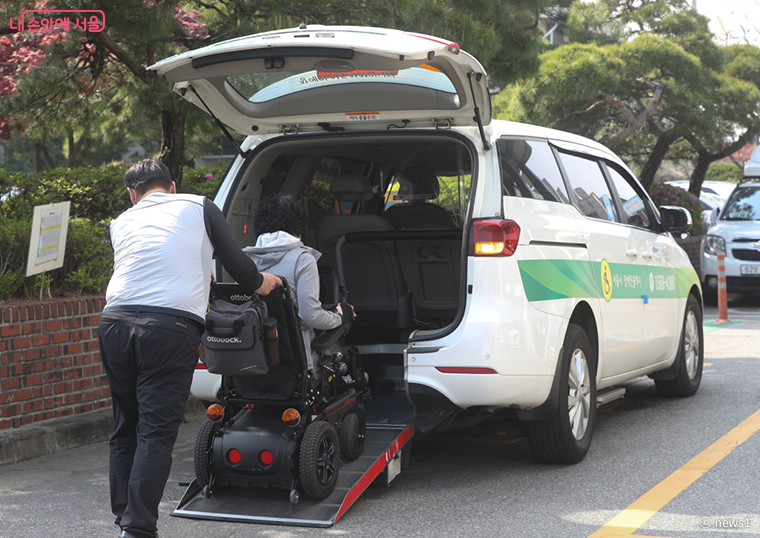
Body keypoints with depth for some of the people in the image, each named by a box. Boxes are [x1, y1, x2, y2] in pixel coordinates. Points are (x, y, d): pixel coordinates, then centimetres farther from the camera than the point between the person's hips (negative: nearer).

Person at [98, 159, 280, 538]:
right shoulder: (199, 208, 14)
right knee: (156, 432, -5)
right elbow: (236, 262, 13)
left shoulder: (121, 223, 24)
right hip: (171, 327, -4)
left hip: (114, 322, 4)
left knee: (126, 429, 16)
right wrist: (260, 283, 32)